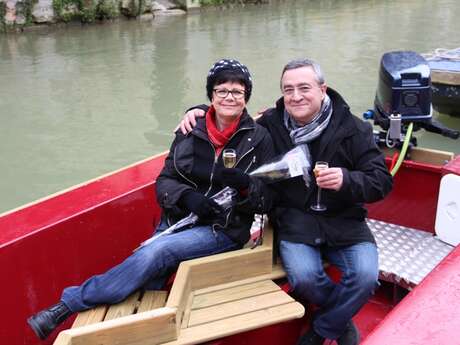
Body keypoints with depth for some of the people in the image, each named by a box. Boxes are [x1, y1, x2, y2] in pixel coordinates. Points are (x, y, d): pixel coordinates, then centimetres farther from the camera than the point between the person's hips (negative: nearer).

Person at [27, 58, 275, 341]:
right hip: (180, 221, 4)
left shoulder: (259, 138, -2)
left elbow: (267, 200, -2)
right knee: (145, 289, -19)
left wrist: (244, 185, -24)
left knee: (157, 251, -27)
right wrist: (187, 196, -17)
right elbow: (164, 182, 5)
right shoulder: (190, 133, 6)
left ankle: (69, 304, -18)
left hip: (225, 229, -3)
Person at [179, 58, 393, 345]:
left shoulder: (352, 129, -4)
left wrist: (346, 180, -26)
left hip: (343, 220, 1)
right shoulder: (270, 124, 1)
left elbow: (382, 181, -5)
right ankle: (341, 319, 6)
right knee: (303, 276, -29)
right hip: (294, 221, 0)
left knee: (366, 275, -25)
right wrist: (199, 112, -1)